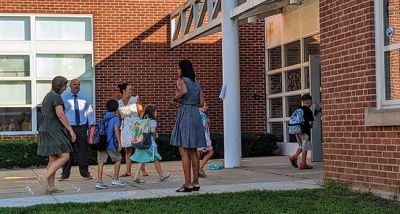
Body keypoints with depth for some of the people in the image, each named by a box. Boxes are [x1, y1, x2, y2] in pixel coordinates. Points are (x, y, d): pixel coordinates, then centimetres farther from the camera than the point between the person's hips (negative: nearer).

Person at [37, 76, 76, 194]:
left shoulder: (47, 97, 18)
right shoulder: (56, 97, -12)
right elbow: (61, 115, -20)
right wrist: (71, 130, -17)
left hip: (46, 130, 10)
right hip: (54, 131, -10)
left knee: (53, 159, 10)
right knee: (64, 156, -10)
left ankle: (50, 186, 7)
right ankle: (45, 178, -16)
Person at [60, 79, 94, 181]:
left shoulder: (84, 99, 12)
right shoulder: (64, 98, 4)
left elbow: (90, 113, 14)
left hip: (82, 127, 2)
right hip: (68, 127, -2)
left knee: (83, 150, 3)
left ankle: (85, 172, 12)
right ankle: (65, 173, 6)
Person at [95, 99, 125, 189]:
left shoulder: (103, 118, 14)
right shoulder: (115, 118, -5)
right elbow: (116, 129, -16)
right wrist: (119, 143, -15)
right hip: (111, 144, -5)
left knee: (101, 162, 4)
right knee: (118, 159, 13)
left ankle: (99, 182, -1)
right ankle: (115, 179, 16)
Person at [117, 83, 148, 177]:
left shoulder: (135, 99, 2)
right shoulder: (118, 103, 8)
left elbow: (141, 112, -1)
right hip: (125, 126, 2)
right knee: (127, 149, 2)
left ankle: (143, 170, -5)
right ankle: (128, 171, 5)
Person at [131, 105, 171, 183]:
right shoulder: (152, 121, -10)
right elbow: (152, 130, -27)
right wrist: (155, 135, -7)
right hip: (150, 144, -6)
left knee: (141, 160, 5)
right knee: (156, 159, 8)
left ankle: (136, 176, -6)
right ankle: (162, 176, 22)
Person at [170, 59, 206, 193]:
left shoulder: (181, 80, -4)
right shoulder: (196, 83, 16)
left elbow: (184, 91, -26)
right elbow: (201, 103, 14)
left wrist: (176, 98, -9)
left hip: (185, 115, -7)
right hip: (196, 115, 7)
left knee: (184, 151, -5)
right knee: (193, 151, 12)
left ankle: (188, 184, -8)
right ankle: (196, 183, 13)